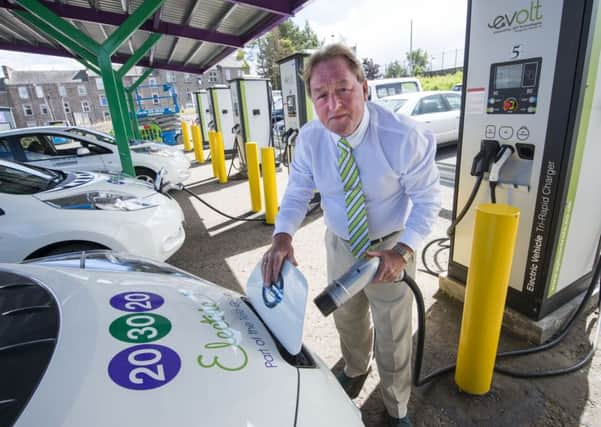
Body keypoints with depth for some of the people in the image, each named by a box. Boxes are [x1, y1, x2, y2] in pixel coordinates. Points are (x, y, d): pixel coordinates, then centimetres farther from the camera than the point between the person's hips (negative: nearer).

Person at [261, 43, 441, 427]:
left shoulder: (405, 136, -27)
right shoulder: (309, 139, -16)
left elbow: (428, 200, -17)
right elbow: (297, 193, -9)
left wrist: (403, 251, -30)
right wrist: (283, 236, -27)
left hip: (390, 246, -3)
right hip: (341, 245, 4)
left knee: (393, 334, 14)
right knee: (347, 319, 25)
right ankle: (356, 369, 60)